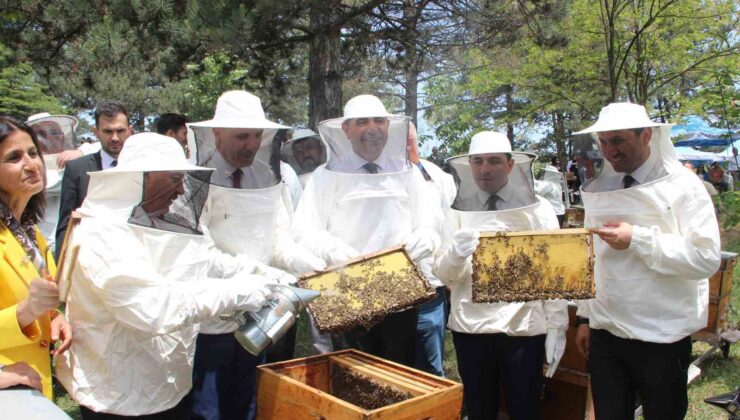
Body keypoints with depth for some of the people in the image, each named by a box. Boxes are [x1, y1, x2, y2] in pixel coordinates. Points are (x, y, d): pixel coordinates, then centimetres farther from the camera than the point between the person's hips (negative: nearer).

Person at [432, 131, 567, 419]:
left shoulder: (538, 209, 1)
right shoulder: (457, 212, 3)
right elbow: (443, 275, -2)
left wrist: (556, 328, -4)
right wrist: (456, 253, -23)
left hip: (525, 328, -1)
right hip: (470, 328, 2)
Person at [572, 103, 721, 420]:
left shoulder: (681, 186, -8)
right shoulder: (597, 190, 6)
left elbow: (706, 258, -16)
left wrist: (637, 239, -21)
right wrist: (585, 317, 12)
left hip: (663, 338, -3)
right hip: (605, 334, 4)